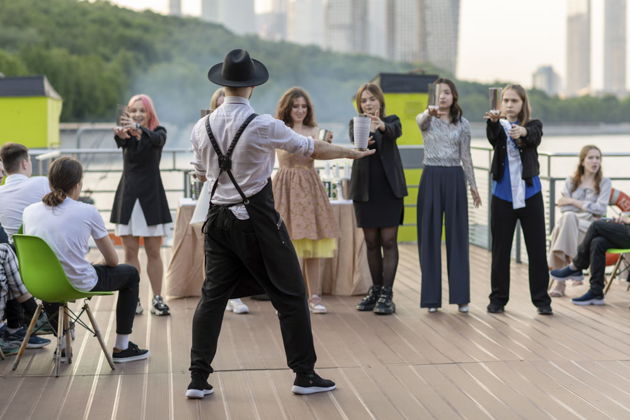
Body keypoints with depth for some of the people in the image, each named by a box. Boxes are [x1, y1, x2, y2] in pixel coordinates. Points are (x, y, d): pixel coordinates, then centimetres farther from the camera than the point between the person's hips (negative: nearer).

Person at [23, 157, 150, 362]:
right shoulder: (87, 212, -11)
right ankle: (122, 348, 25)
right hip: (80, 285, -4)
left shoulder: (30, 211, -1)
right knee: (130, 273, 22)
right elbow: (112, 260, -1)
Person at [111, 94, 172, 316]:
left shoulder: (158, 132, 0)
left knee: (153, 252, 3)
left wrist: (138, 129, -48)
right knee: (130, 252, 3)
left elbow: (157, 140, -26)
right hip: (128, 196, 1)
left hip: (152, 196, -1)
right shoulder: (127, 133, 4)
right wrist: (120, 134, -48)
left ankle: (157, 299, 9)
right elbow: (120, 140, -21)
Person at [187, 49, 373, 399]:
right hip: (257, 219, -5)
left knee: (212, 296, 10)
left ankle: (198, 379, 7)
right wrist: (351, 152, 13)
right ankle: (304, 375, 10)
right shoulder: (263, 126, -13)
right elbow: (311, 149, -1)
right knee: (290, 295, 5)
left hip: (218, 218, 5)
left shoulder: (202, 128, 1)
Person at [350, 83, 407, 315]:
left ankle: (387, 294, -7)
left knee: (388, 241, -5)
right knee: (371, 242, 8)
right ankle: (375, 289, 18)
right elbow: (354, 138, -16)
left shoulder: (391, 120, 4)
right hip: (365, 189, 2)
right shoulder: (356, 124, 8)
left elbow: (396, 131, -21)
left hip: (389, 189, -2)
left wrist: (382, 126, -45)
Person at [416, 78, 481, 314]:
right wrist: (430, 112, -48)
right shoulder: (427, 120, 0)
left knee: (457, 237, 2)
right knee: (430, 237, 1)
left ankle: (460, 296, 8)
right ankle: (431, 297, 7)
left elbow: (466, 157, 10)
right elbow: (421, 120, -25)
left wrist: (473, 186, 8)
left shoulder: (463, 124, 6)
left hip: (455, 179, 1)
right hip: (431, 178, -1)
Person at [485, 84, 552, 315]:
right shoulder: (499, 126, 3)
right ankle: (498, 298, 16)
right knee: (500, 249, 6)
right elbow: (492, 136, -21)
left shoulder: (533, 125, 1)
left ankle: (541, 299, 10)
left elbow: (535, 136, -22)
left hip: (530, 194, -1)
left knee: (537, 248, 1)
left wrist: (522, 132, -46)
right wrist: (493, 121, -45)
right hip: (502, 195, 1)